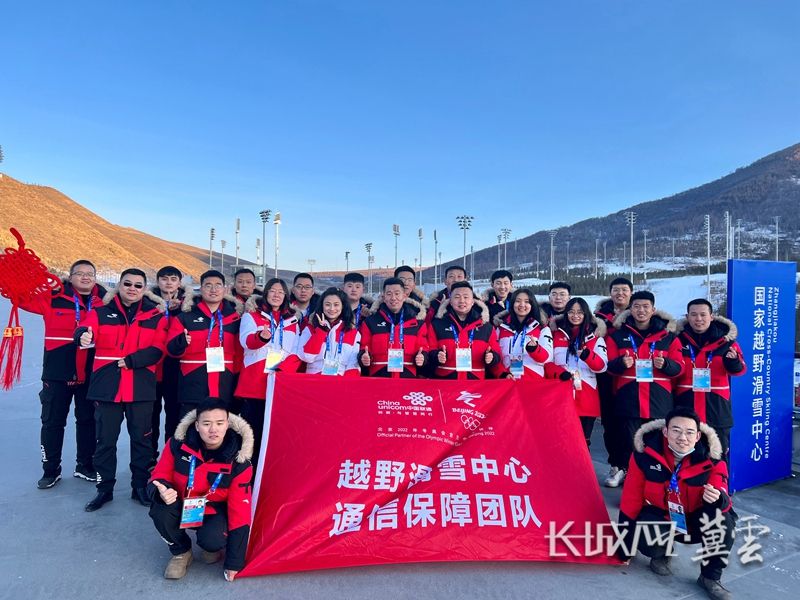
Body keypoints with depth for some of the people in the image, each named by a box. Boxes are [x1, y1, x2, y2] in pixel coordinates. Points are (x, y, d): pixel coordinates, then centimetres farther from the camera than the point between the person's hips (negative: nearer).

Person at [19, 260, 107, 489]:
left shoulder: (104, 301, 0)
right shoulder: (54, 297, -5)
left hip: (90, 374, 2)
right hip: (57, 373, -1)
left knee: (88, 420, 14)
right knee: (52, 421, 10)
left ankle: (85, 466, 31)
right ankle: (51, 470, 27)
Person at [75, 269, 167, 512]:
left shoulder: (156, 316, 4)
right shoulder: (101, 312, 5)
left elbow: (157, 350, -4)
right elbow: (84, 331, -15)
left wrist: (130, 360, -17)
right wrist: (84, 336, -38)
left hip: (141, 389, 0)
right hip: (107, 387, 0)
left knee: (141, 439, 8)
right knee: (105, 440, 8)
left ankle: (140, 487, 22)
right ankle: (104, 489, 24)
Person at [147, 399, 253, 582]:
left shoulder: (238, 462, -25)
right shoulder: (178, 444, -22)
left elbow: (240, 510, -19)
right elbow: (158, 477, -8)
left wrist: (234, 563, -16)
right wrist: (162, 491, -36)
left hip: (215, 511, -2)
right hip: (181, 505, 2)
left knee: (212, 540, -32)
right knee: (160, 511, -31)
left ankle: (213, 546, 9)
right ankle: (181, 553, 0)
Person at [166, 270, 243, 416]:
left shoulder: (235, 317, 9)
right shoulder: (185, 316, 3)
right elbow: (171, 349, -5)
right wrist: (181, 342, -25)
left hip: (225, 389, 2)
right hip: (193, 389, -2)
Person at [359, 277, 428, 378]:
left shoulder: (417, 322, 9)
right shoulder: (370, 321, 7)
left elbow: (423, 348, 11)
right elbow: (364, 349, 8)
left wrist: (422, 357, -10)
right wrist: (364, 357, -13)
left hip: (408, 376, 1)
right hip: (378, 375, -1)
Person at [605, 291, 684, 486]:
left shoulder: (668, 336, 9)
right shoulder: (618, 335, 9)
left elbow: (678, 368, 6)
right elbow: (609, 366, 6)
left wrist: (665, 364, -15)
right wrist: (621, 363, -16)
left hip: (658, 399, 0)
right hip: (628, 398, 0)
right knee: (630, 442, 1)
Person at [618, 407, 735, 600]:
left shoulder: (711, 459, -18)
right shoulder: (645, 454, -21)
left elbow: (722, 500, -19)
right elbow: (631, 498, -12)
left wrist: (717, 498, -48)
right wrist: (625, 548, -6)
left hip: (695, 520, 1)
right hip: (659, 516, -1)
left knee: (723, 520, -29)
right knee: (646, 540, -32)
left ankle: (710, 577, -5)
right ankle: (661, 555, 10)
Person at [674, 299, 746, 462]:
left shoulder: (725, 339, 1)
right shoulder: (679, 339, 1)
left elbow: (739, 369, -1)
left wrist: (733, 361, -22)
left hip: (716, 406, 0)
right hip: (685, 406, 0)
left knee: (718, 454, 9)